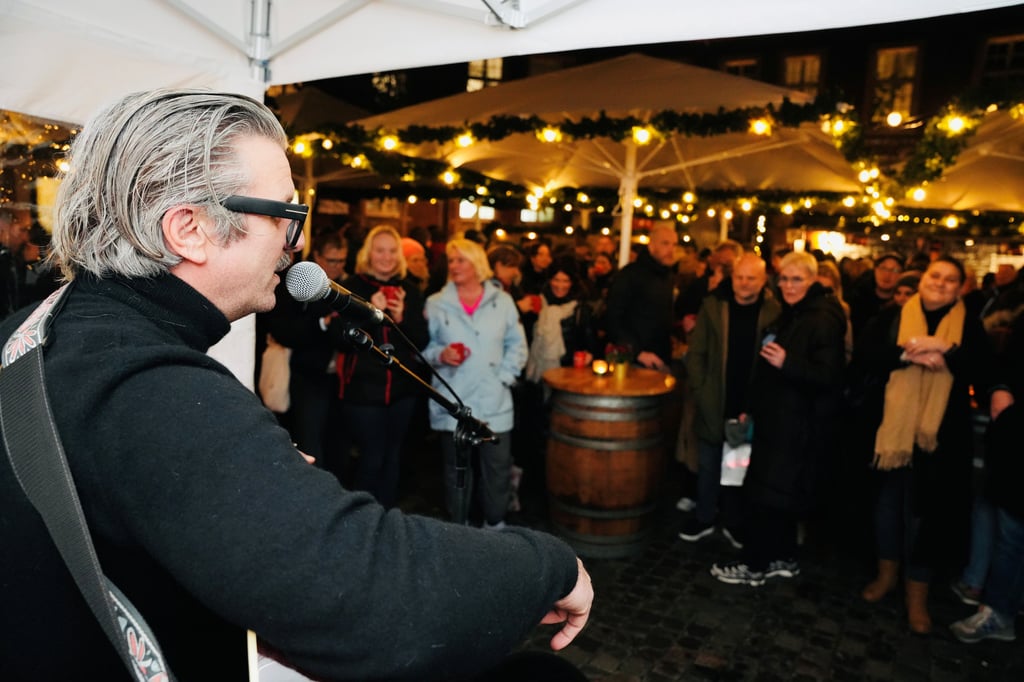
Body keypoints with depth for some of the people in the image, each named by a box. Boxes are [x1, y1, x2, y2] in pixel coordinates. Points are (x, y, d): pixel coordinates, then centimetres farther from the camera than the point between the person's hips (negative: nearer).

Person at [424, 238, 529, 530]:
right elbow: (423, 347, 5)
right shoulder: (436, 303, 2)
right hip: (453, 403, 0)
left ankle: (495, 524, 28)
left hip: (494, 403, 1)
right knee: (456, 469, 11)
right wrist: (440, 355, -15)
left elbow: (517, 345, 7)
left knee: (498, 468, 7)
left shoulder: (502, 301, 3)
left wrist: (505, 377, -3)